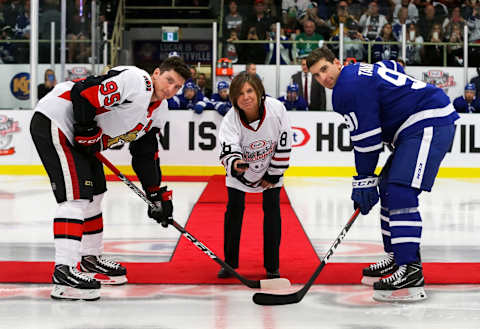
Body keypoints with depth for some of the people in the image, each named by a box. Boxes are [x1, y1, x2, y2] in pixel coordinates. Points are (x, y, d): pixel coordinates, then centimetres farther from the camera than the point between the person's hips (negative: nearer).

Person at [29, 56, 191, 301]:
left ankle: (91, 259, 34)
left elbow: (146, 154, 17)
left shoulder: (158, 110, 10)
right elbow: (83, 93, -26)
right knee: (77, 194, -18)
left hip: (80, 137, 11)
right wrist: (87, 131, -20)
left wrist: (157, 194, 14)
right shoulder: (134, 80, -20)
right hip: (53, 122, -11)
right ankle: (64, 272, -23)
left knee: (94, 193, 18)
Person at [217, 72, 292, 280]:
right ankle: (230, 263, 11)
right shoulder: (231, 120, -28)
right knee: (234, 208, -4)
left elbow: (284, 144, -17)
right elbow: (229, 150, -40)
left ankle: (272, 266, 5)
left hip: (270, 168, 0)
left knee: (271, 208, -5)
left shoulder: (276, 108, -28)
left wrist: (273, 174, -12)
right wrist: (234, 164, -63)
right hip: (240, 169, 0)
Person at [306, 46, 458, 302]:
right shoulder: (358, 73, 20)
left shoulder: (348, 87, -12)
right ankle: (397, 257, 25)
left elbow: (366, 138, -12)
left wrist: (364, 180, -5)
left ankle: (411, 273, -25)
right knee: (389, 188, 17)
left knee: (400, 192, -20)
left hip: (430, 122, -11)